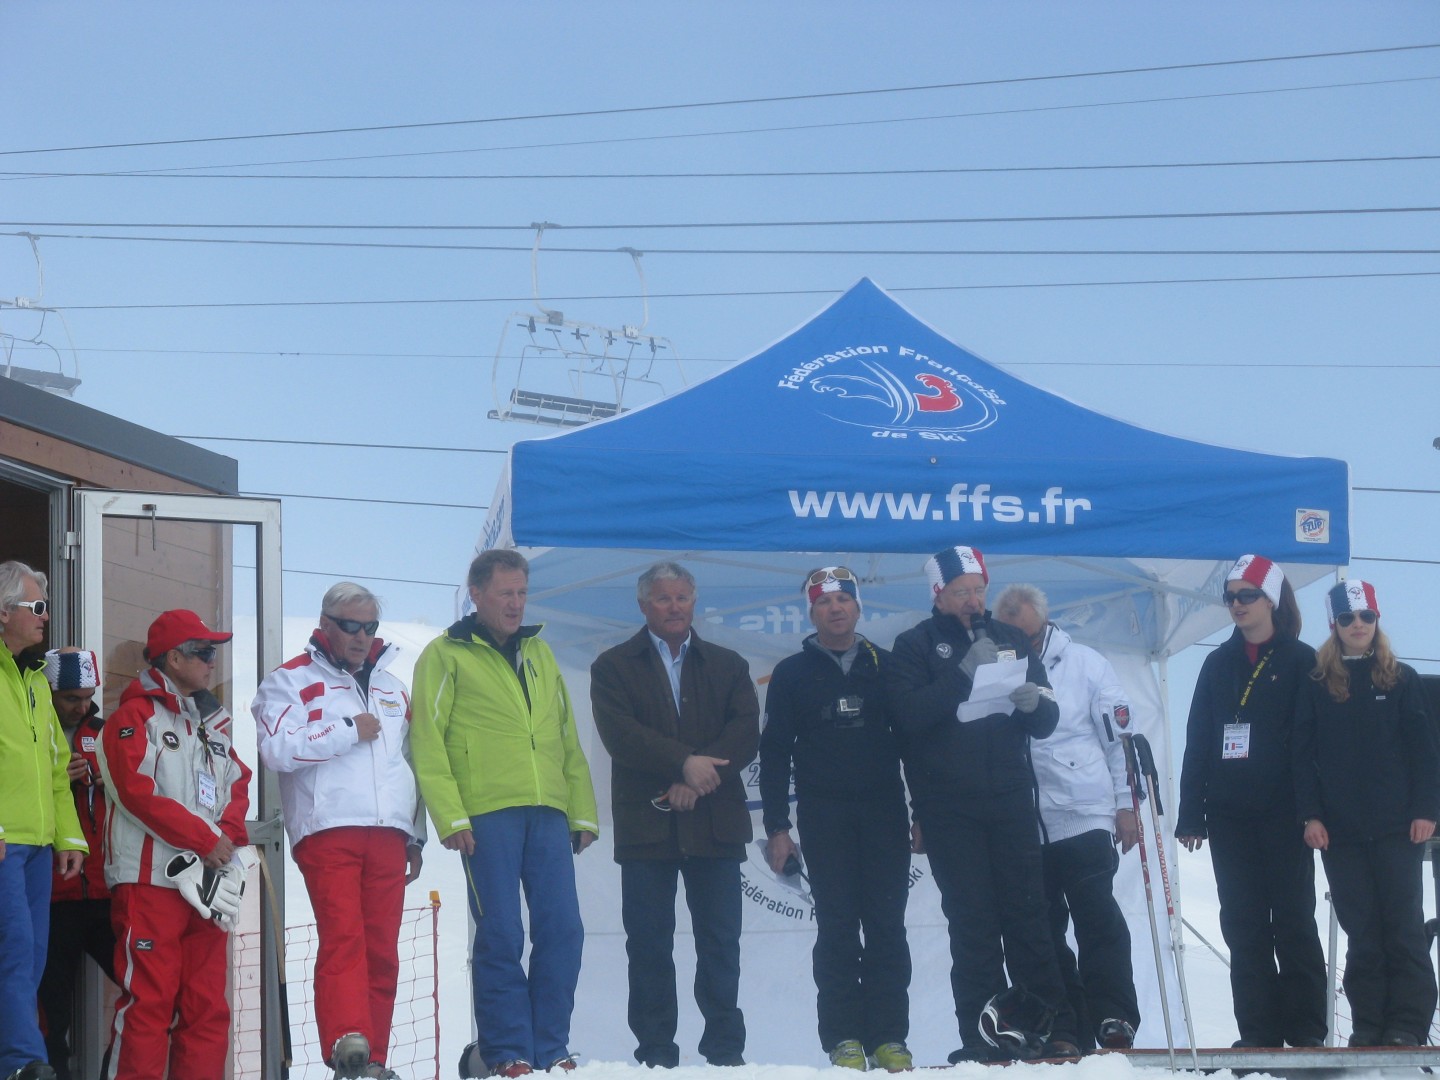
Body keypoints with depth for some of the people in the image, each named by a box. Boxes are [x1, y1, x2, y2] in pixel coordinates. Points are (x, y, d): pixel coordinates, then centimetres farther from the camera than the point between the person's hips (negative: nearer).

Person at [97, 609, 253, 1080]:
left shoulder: (212, 723, 21)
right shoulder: (135, 717, -4)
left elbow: (238, 785, 19)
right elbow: (138, 793, -15)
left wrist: (229, 834, -3)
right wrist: (207, 840, -13)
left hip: (206, 882, 7)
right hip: (150, 881, -7)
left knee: (207, 1004, 6)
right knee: (148, 998, -11)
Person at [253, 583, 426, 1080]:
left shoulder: (393, 689, 24)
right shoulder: (291, 681, 6)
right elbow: (277, 749, -11)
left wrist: (415, 837, 22)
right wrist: (349, 731, -8)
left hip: (388, 834, 5)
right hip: (327, 830, -5)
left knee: (382, 950, 1)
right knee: (343, 939, -19)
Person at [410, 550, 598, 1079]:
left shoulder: (539, 653, 20)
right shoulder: (447, 655, 4)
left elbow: (567, 739, 22)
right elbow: (427, 743, -3)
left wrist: (583, 811, 14)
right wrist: (450, 816, -12)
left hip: (547, 814, 5)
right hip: (487, 815, -5)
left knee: (562, 931, -1)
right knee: (500, 936, -5)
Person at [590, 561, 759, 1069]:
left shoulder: (728, 666, 16)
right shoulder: (614, 667, 9)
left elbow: (745, 732, 2)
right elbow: (620, 733, -6)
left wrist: (695, 782, -13)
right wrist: (684, 763, -18)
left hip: (714, 822, 1)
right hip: (645, 824, -1)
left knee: (721, 941, 0)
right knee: (649, 944, -2)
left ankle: (725, 1046, 4)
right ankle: (656, 1050, 2)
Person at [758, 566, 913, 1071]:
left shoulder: (886, 667, 9)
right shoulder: (792, 675, 6)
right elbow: (774, 752, 5)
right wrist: (777, 827, -1)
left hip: (885, 813, 1)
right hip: (824, 816, -1)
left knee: (887, 926, -2)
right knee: (837, 927, -3)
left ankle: (889, 1037, -1)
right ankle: (844, 1039, -2)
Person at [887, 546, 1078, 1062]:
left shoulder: (1011, 640, 12)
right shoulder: (917, 646, 3)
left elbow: (1046, 722, 12)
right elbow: (909, 713, -13)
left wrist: (1033, 701, -10)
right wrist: (965, 675, -20)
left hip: (1010, 801, 2)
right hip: (948, 805, -2)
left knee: (1027, 918, -1)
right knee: (972, 923, -3)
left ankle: (1056, 1029, -1)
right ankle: (979, 1035, 0)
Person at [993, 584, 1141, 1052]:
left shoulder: (1084, 664, 1)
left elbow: (1118, 734, 2)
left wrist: (1125, 804, -1)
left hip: (1085, 817, -3)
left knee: (1097, 918, -12)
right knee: (1042, 931, 5)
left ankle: (1113, 1019, -12)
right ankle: (1070, 1032, 10)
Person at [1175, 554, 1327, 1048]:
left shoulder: (1300, 662, 0)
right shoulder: (1219, 664, 13)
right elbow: (1197, 741, 11)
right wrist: (1191, 813, 5)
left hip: (1283, 815, -4)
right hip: (1230, 817, 4)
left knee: (1293, 923, -1)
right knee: (1243, 928, 3)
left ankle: (1306, 1029, 2)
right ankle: (1258, 1031, 6)